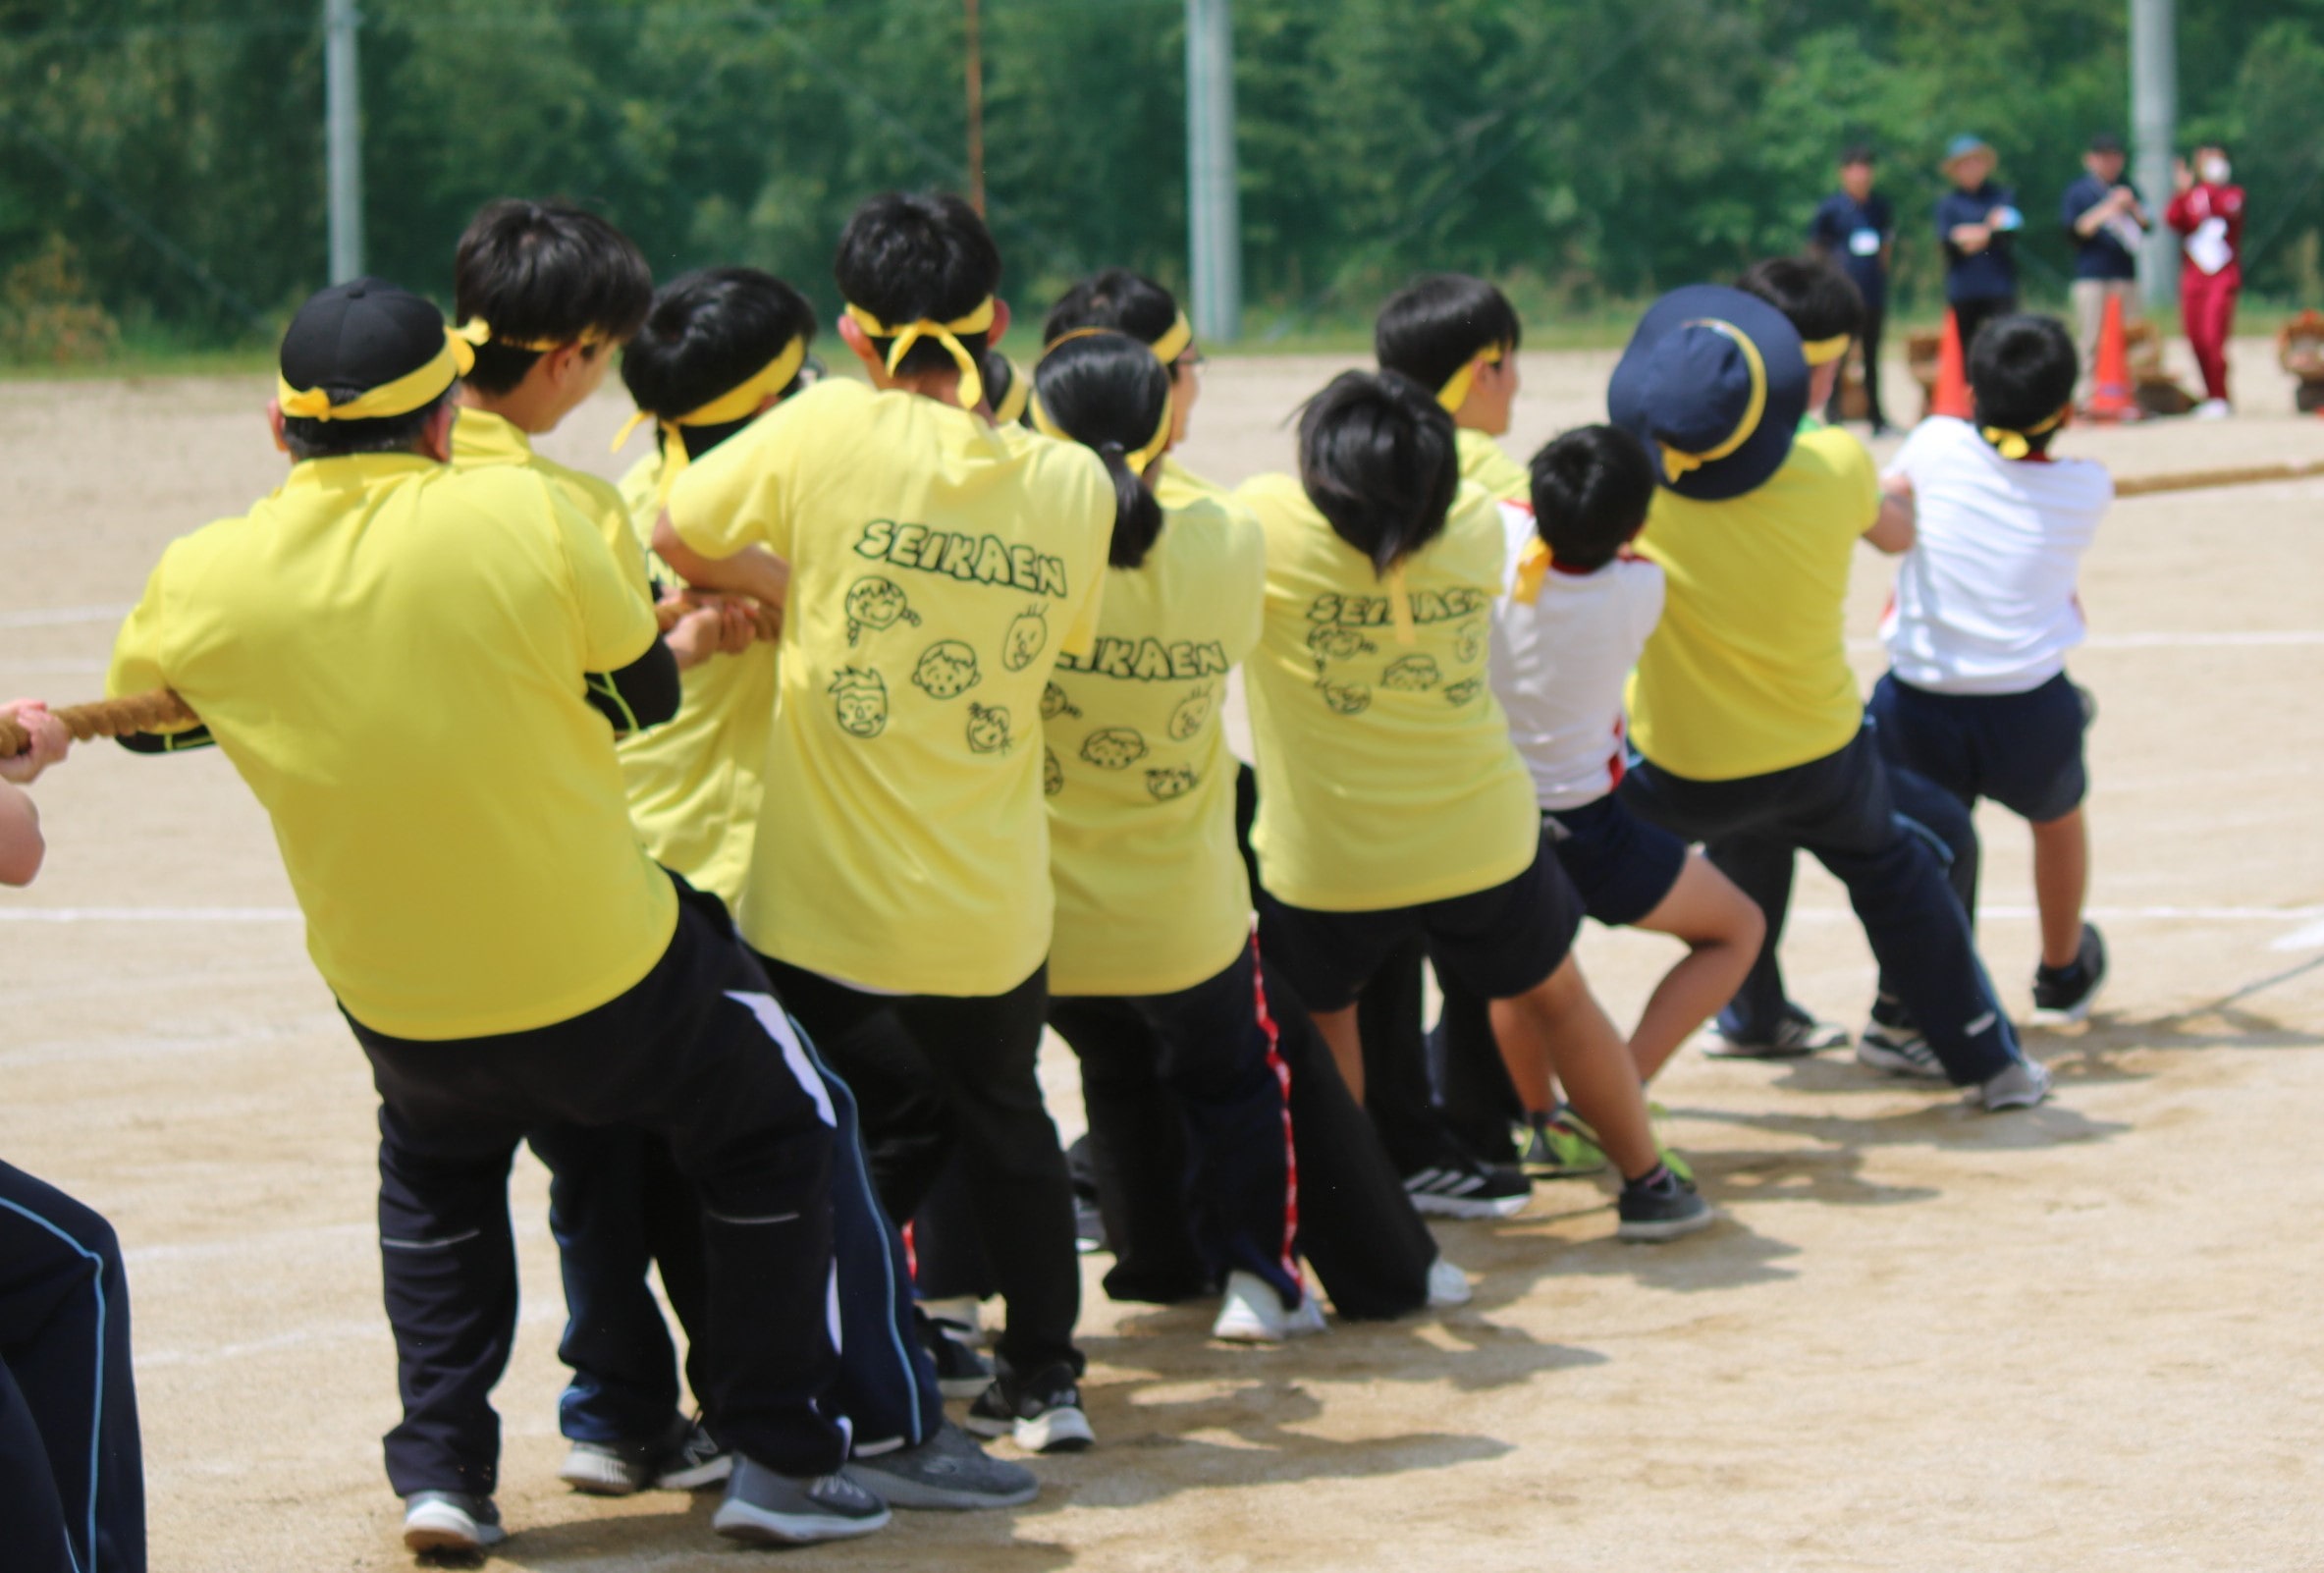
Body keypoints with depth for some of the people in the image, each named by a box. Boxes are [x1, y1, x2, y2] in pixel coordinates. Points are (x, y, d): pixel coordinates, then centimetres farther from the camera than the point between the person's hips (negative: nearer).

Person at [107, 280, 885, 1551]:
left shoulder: (203, 581, -12)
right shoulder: (521, 515, -20)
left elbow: (140, 720, 9)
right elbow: (645, 690, -4)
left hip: (396, 1005, 3)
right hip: (606, 973, -3)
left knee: (433, 1182, 34)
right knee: (771, 1135, 22)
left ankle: (439, 1469, 23)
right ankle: (779, 1458, 20)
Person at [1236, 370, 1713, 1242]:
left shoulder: (1266, 520, -19)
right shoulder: (1475, 526, -9)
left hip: (1325, 864, -2)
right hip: (1482, 841, 2)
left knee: (1319, 1017, 23)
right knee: (1553, 999, 22)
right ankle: (1647, 1184, 34)